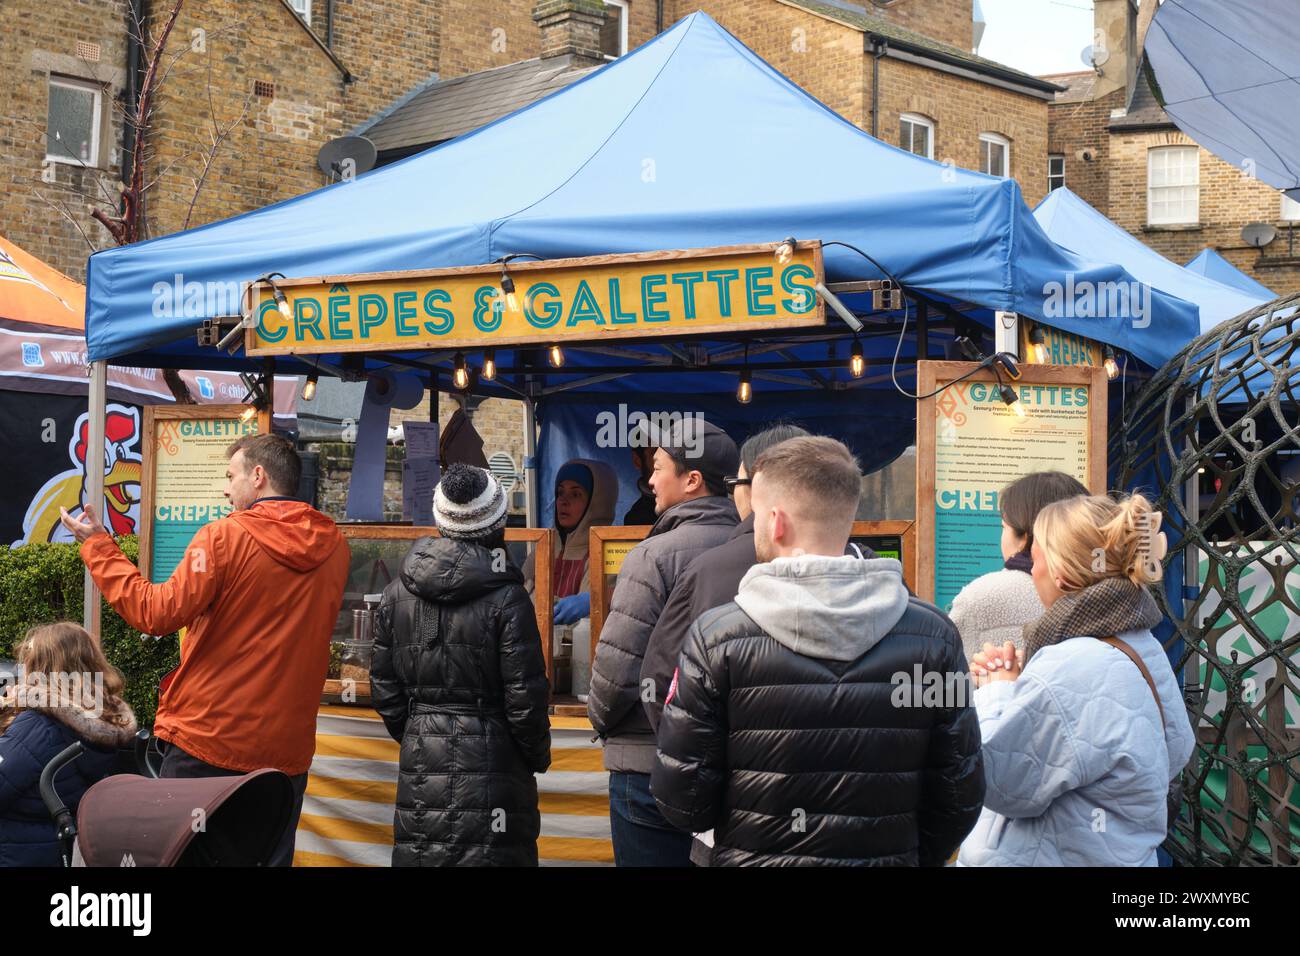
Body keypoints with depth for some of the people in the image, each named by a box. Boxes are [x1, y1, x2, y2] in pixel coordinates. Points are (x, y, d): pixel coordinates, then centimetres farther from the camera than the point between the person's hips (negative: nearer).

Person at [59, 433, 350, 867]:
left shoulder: (225, 537, -12)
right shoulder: (334, 547, 3)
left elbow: (156, 613, -14)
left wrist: (97, 545, -4)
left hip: (207, 740, -4)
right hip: (287, 749, 4)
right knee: (271, 858, 13)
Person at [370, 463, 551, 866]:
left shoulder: (397, 593, 3)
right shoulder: (507, 598, -10)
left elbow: (384, 689, 8)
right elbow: (525, 696, -9)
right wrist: (538, 756, 6)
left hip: (420, 762, 4)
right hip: (490, 764, -4)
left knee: (418, 851, 11)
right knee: (492, 851, 1)